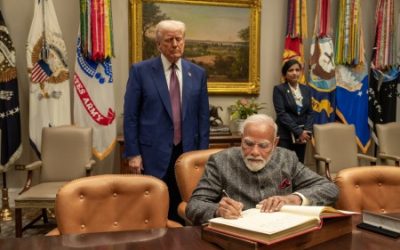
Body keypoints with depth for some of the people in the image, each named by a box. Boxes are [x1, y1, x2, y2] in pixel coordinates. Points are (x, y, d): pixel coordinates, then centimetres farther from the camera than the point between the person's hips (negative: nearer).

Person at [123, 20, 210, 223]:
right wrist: (133, 153, -5)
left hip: (187, 152, 3)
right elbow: (130, 115, -2)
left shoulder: (198, 73, 7)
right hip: (154, 153, -2)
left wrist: (202, 152, 6)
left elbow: (203, 116, 9)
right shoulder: (141, 71, -2)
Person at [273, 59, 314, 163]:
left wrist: (307, 131, -7)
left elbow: (310, 112, 9)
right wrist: (298, 132, -16)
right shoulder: (279, 89, -3)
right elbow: (281, 114, -11)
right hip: (284, 136, -5)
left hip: (302, 135, 5)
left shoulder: (306, 89, 12)